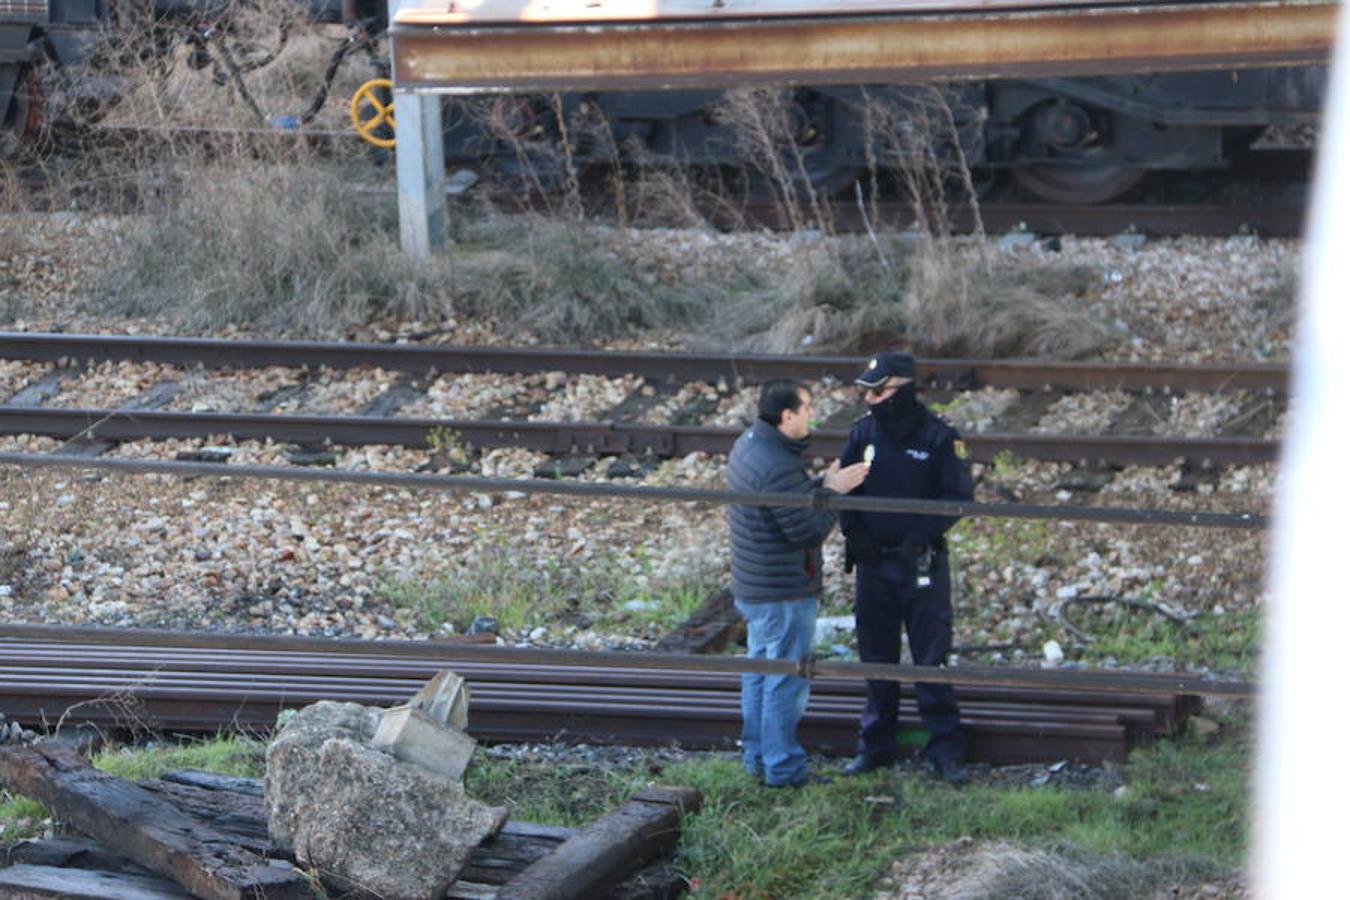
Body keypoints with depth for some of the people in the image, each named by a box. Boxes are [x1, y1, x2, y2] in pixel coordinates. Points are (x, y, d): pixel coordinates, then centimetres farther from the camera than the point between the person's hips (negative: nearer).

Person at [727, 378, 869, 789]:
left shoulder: (748, 444, 5)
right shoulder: (778, 468, -27)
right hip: (784, 593, -10)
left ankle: (757, 756, 28)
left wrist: (823, 484, 3)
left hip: (751, 586, 10)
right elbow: (809, 532, -23)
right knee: (787, 680, -1)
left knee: (759, 671, 18)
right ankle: (783, 767, 6)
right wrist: (834, 492, -13)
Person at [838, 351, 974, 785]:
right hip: (873, 562, 4)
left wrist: (921, 535, -20)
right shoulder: (863, 432, 2)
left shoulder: (939, 437, -10)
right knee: (876, 658, 12)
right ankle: (875, 745, 22)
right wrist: (853, 531, -7)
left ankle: (945, 749, 6)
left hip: (921, 565, -4)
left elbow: (958, 496, -10)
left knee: (931, 658, -2)